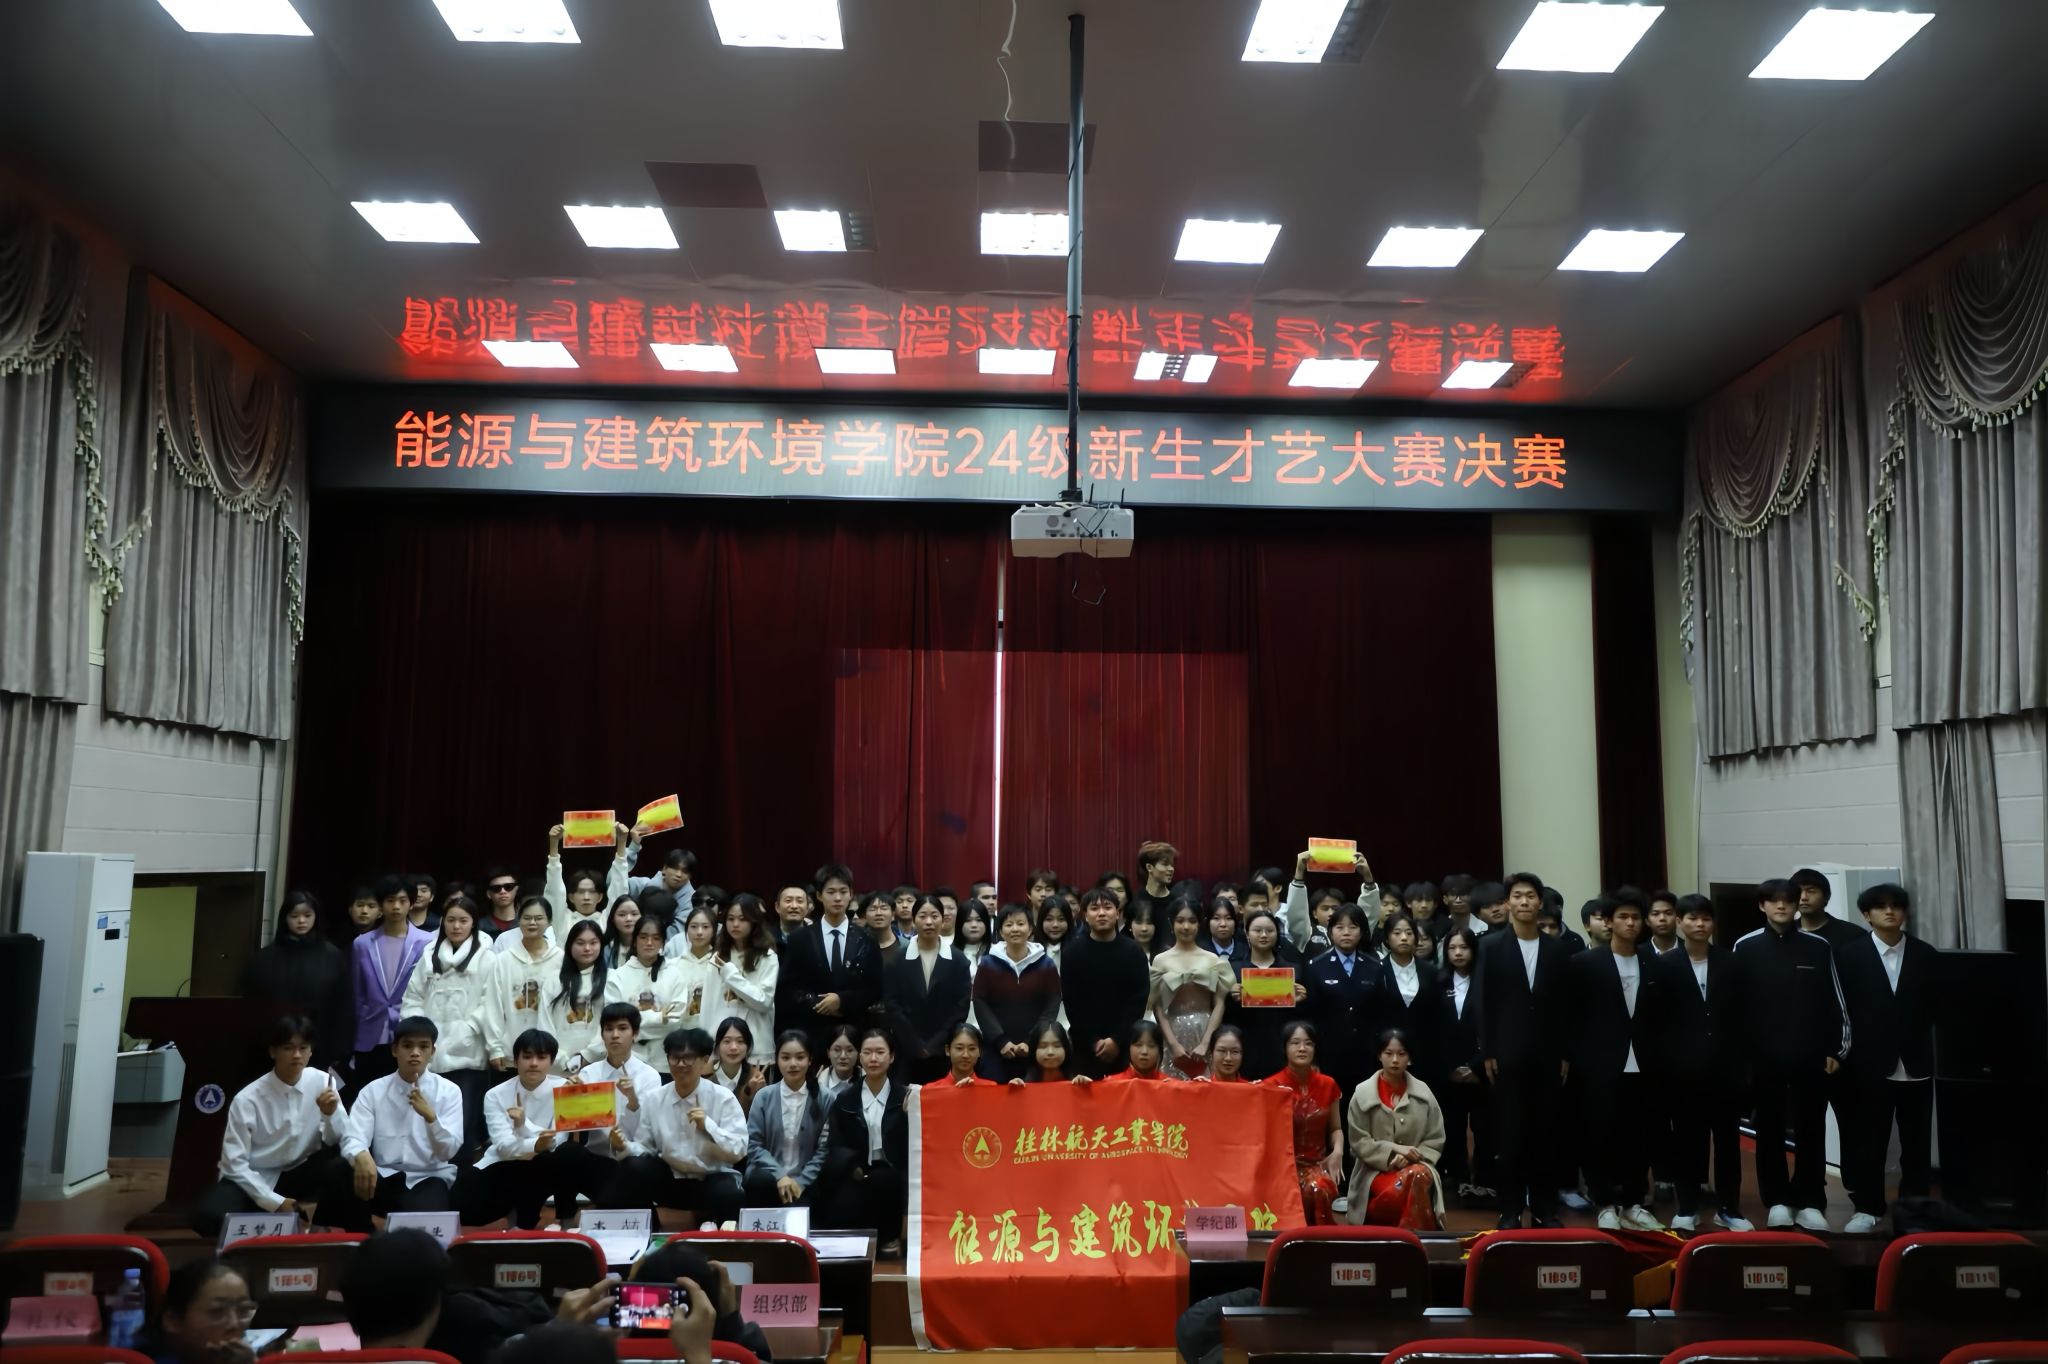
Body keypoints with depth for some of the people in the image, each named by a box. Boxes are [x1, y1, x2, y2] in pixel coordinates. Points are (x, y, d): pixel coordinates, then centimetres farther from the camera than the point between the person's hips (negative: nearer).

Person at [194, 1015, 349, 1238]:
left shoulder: (322, 1082, -8)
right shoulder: (247, 1099, -15)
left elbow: (338, 1142, -5)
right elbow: (235, 1163, -12)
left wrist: (331, 1114, -26)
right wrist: (274, 1202, -18)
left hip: (299, 1173, 2)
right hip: (254, 1180, -2)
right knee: (208, 1217, -32)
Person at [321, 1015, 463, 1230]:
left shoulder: (449, 1091, 1)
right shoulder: (373, 1090, 4)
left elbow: (448, 1151, -6)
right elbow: (352, 1139, -11)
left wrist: (430, 1116, -24)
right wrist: (361, 1156, -35)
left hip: (429, 1180, -3)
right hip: (383, 1178, 3)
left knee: (423, 1221, -36)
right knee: (337, 1173, -26)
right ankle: (358, 1236, -7)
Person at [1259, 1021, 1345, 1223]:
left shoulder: (1328, 1085, 6)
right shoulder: (1271, 1086, -3)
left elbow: (1335, 1128, 12)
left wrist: (1338, 1152, -7)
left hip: (1317, 1162, 2)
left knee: (1320, 1189, -33)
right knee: (1294, 1194, -35)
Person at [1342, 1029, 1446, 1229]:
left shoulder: (1423, 1092, 5)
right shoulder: (1362, 1094, 0)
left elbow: (1436, 1140, 6)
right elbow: (1359, 1142, -2)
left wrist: (1410, 1157, -12)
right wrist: (1395, 1150, -15)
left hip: (1415, 1165, 2)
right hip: (1376, 1170, -2)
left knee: (1418, 1176, -36)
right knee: (1395, 1193, -37)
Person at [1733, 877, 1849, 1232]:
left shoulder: (1818, 947, 1)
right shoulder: (1746, 948, -1)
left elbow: (1834, 1003, 5)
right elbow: (1735, 1004, 1)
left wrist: (1836, 1049, 2)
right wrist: (1739, 1052, -1)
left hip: (1810, 1057, 1)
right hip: (1765, 1058, 0)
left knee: (1810, 1131, 6)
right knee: (1770, 1131, 7)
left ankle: (1809, 1202, 16)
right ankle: (1778, 1200, 16)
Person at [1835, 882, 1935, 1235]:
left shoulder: (1926, 956, 5)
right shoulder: (1849, 954, -1)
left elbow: (1935, 1007, 7)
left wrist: (1914, 1039, 0)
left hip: (1915, 1065, 2)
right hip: (1870, 1064, -2)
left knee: (1916, 1144, 9)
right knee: (1868, 1142, 4)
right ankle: (1867, 1208, 14)